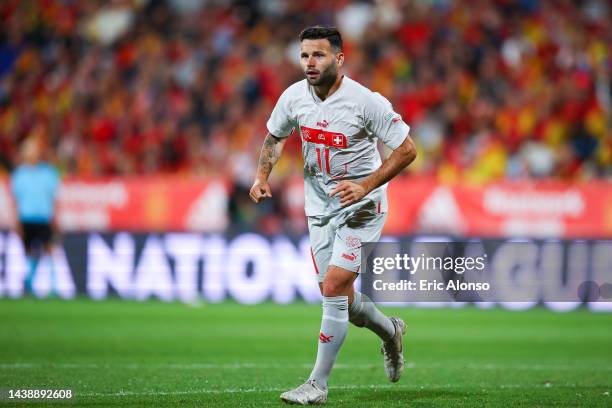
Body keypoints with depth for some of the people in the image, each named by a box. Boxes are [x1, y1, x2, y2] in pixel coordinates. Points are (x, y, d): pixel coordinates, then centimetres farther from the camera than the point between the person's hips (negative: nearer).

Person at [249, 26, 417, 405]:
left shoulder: (367, 102, -21)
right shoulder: (294, 96, -4)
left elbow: (407, 150, -16)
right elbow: (275, 136, 16)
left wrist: (365, 186, -24)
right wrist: (263, 177, -1)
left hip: (361, 204, -6)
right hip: (320, 205, 6)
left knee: (333, 287, -16)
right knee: (340, 297, 9)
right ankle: (390, 331, 41)